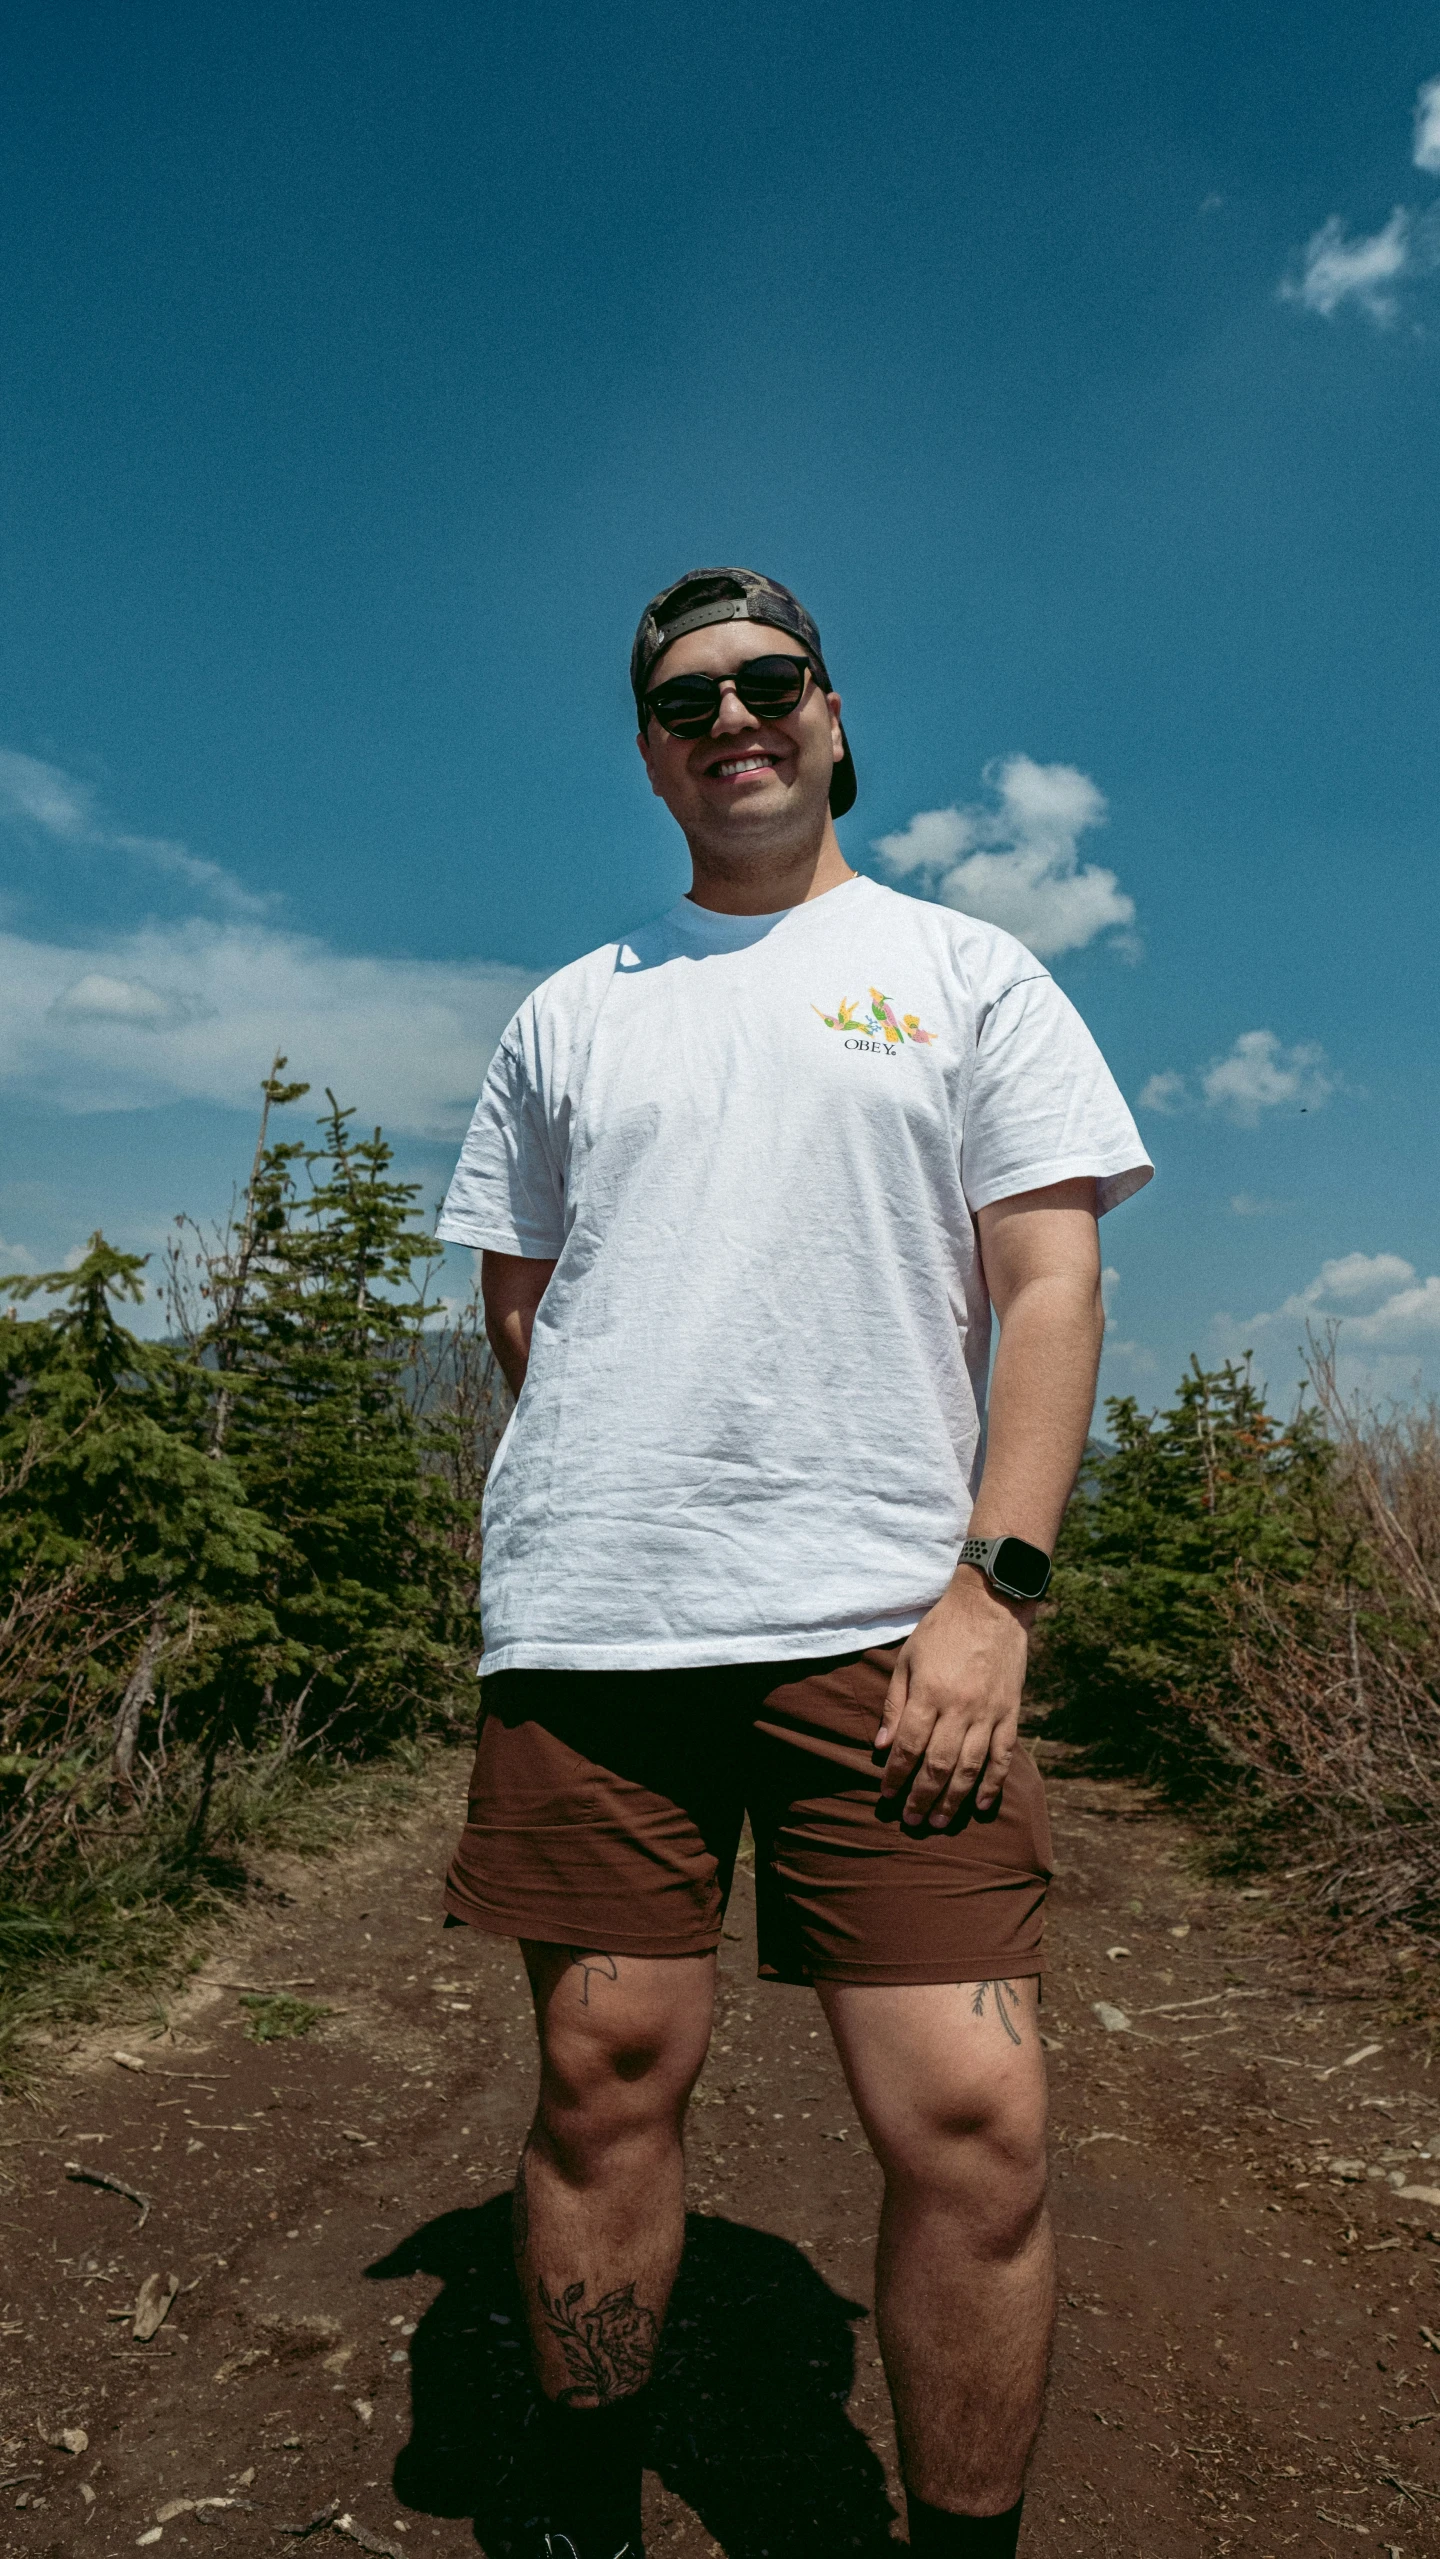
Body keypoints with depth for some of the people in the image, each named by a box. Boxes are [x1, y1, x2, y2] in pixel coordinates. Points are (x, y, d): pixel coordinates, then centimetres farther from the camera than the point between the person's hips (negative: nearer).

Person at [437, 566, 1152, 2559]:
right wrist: (628, 1495, 11)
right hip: (585, 1623, 2)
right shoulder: (568, 1014, 17)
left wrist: (995, 1584, -10)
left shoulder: (968, 972, 10)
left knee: (974, 2127, -5)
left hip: (890, 1623, -1)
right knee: (605, 2085, 8)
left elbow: (1049, 1286, 1)